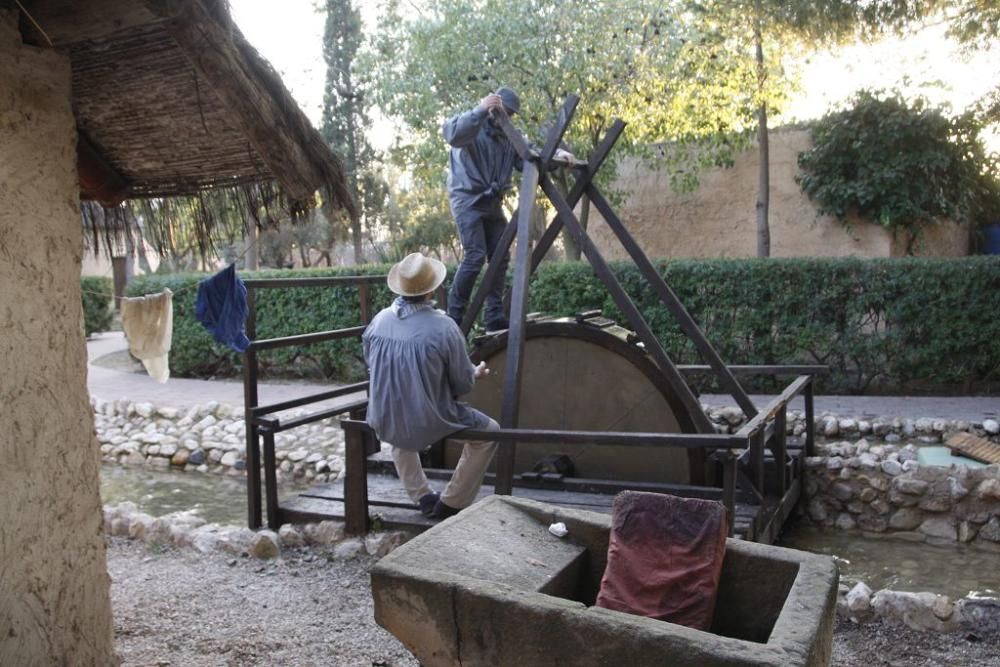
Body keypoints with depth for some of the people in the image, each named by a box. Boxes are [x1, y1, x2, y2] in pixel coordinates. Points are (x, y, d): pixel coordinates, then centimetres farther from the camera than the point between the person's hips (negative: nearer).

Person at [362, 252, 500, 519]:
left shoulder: (378, 321, -5)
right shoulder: (444, 326, -18)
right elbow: (462, 385, -9)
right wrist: (476, 373, 15)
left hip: (383, 423, 5)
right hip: (429, 425, -5)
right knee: (488, 432, 20)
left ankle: (423, 498, 35)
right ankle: (451, 503, 20)